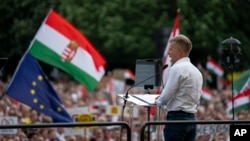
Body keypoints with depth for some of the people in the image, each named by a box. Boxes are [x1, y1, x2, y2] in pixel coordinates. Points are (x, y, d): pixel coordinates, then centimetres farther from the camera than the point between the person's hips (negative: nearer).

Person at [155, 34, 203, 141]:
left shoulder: (177, 68, -11)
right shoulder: (197, 71, 16)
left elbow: (166, 96, -14)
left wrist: (157, 101, 8)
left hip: (177, 117, -9)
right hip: (191, 118, 9)